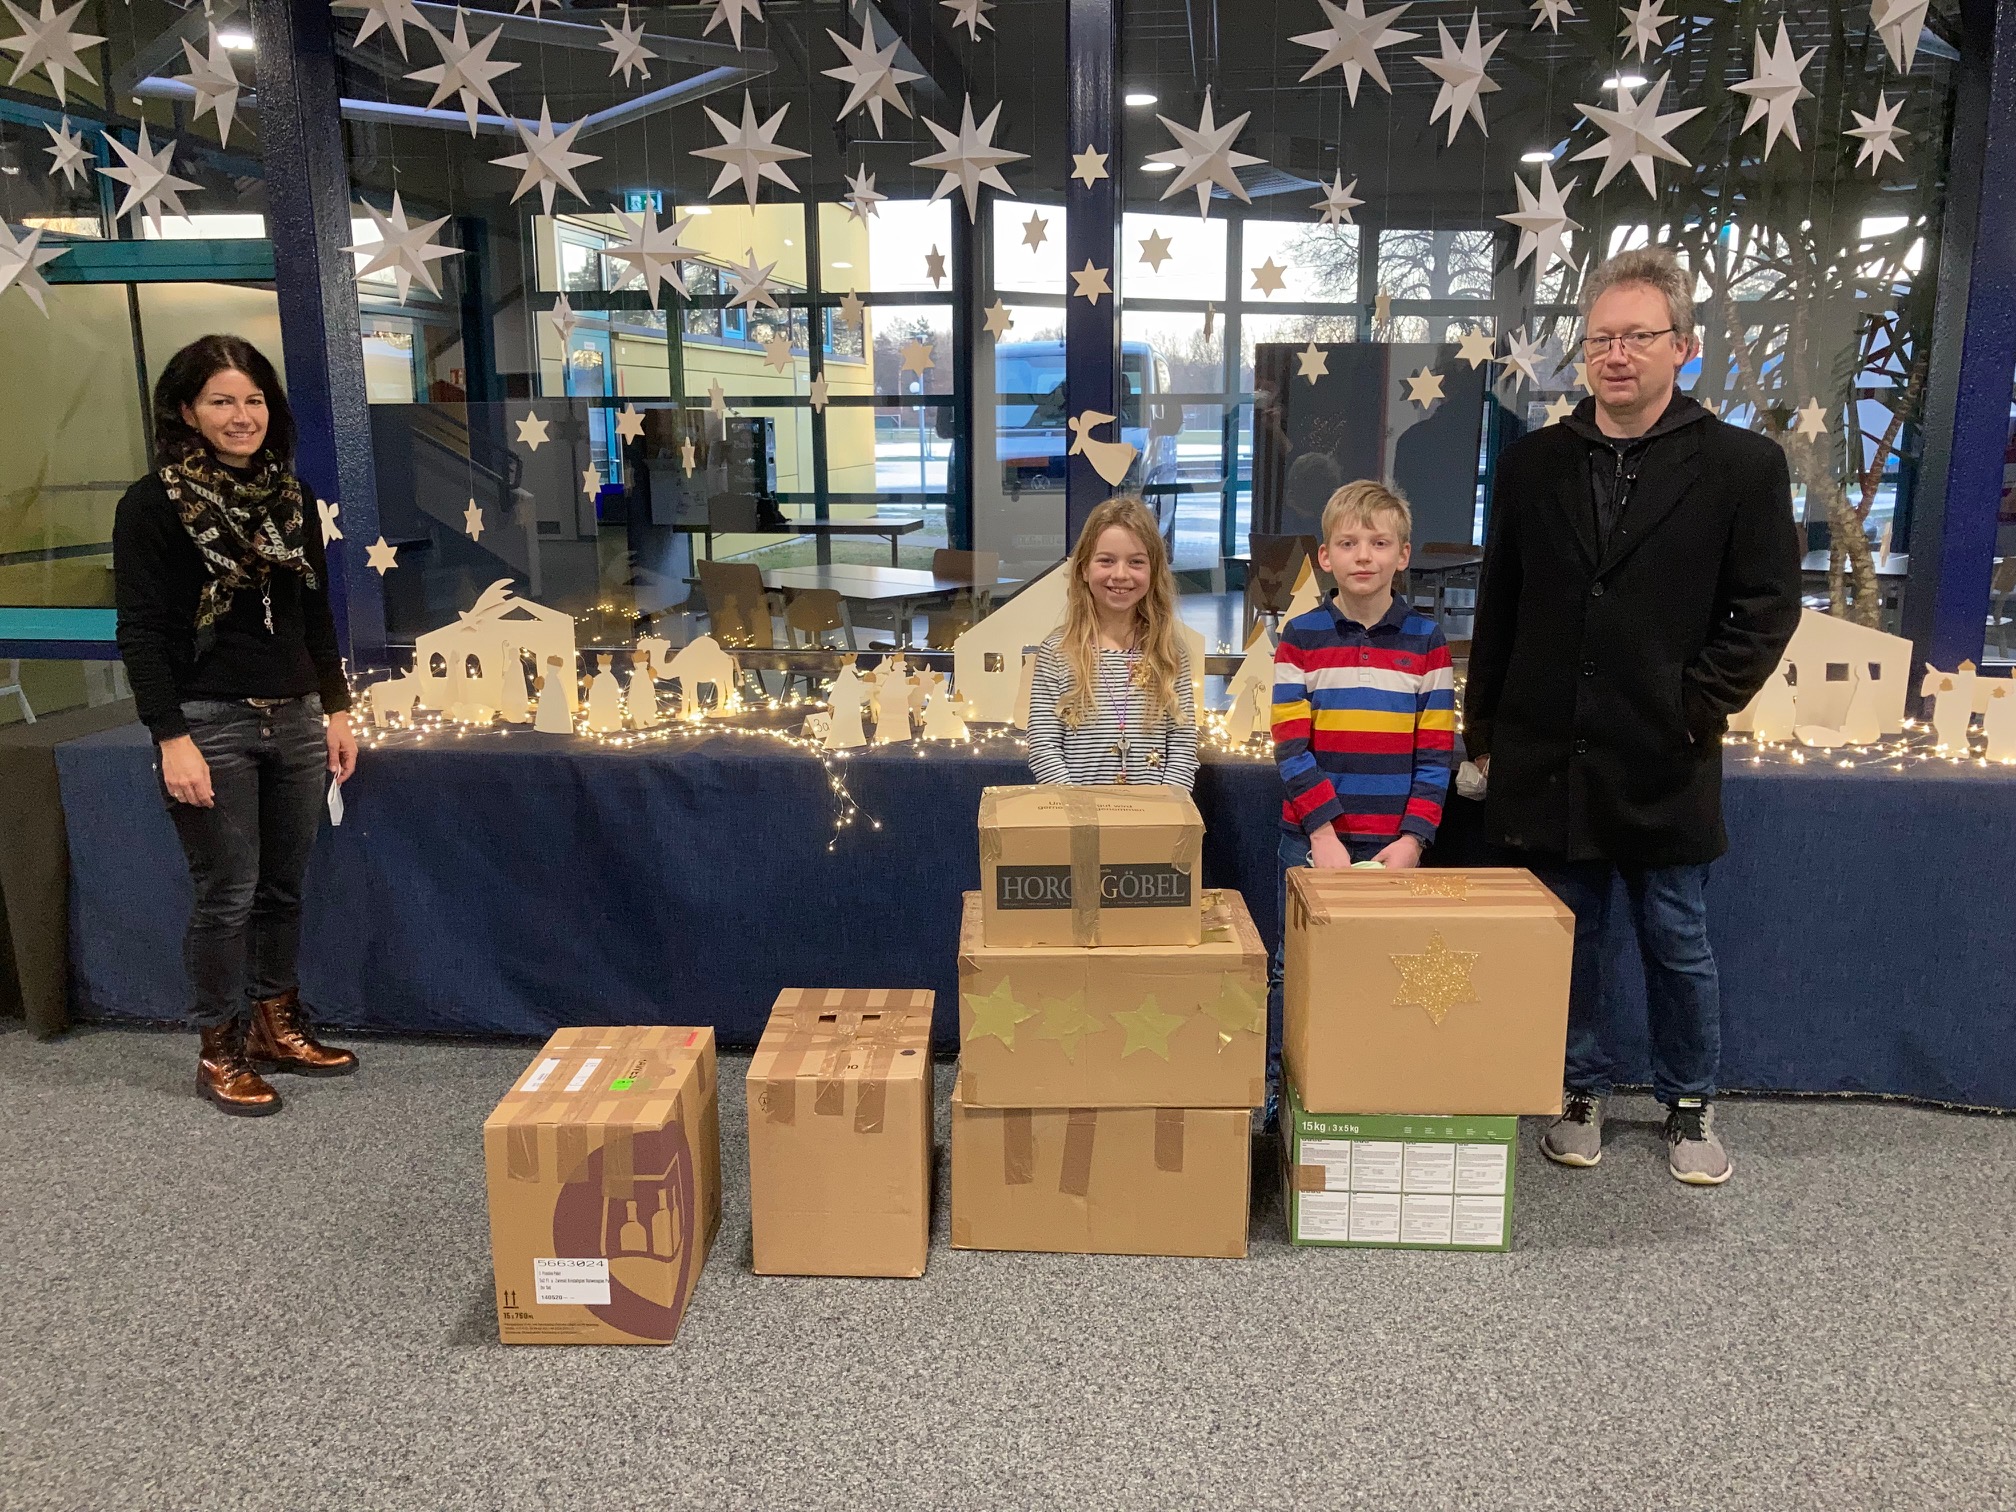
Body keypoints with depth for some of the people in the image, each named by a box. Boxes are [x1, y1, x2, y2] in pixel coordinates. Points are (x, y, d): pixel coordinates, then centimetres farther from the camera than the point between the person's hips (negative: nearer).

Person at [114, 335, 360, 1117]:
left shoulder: (290, 496, 10)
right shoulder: (153, 505, -7)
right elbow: (141, 632, -10)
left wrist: (336, 710, 12)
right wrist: (172, 739, -15)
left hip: (295, 721, 5)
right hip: (211, 727, -5)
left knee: (283, 888, 12)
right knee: (228, 896, 0)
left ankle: (277, 1027, 28)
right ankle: (220, 1051, 16)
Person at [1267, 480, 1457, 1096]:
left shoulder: (1426, 640, 3)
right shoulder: (1301, 637, 0)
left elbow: (1435, 753, 0)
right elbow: (1290, 746, -5)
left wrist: (1414, 838, -10)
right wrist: (1322, 831, -15)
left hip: (1394, 844, 1)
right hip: (1313, 839, 0)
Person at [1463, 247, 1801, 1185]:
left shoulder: (1742, 465, -3)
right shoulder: (1533, 464, 5)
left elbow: (1765, 610, -2)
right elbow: (1496, 611, 8)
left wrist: (1696, 712, -9)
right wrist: (1485, 735, 7)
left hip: (1663, 764, -2)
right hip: (1546, 758, 2)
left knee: (1677, 942, 10)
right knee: (1568, 935, 12)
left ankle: (1690, 1106, 29)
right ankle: (1582, 1092, 29)